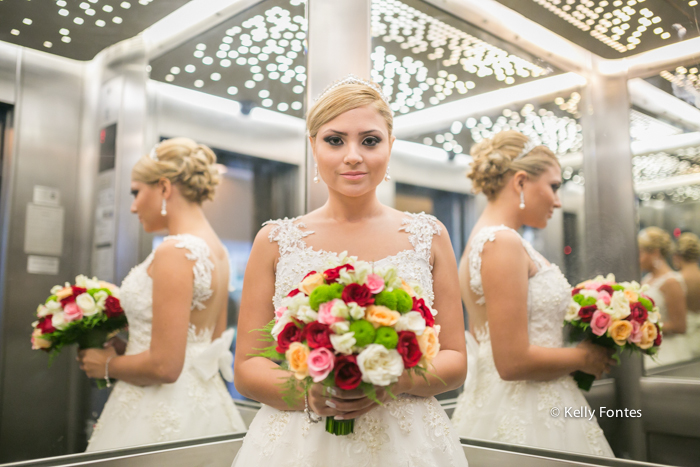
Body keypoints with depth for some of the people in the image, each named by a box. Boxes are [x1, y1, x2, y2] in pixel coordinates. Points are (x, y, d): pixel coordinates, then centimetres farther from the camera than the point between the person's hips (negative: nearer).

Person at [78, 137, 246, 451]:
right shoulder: (215, 248, 6)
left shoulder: (175, 251, -20)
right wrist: (123, 348, 15)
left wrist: (108, 365, -4)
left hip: (161, 414, -8)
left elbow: (164, 366, -22)